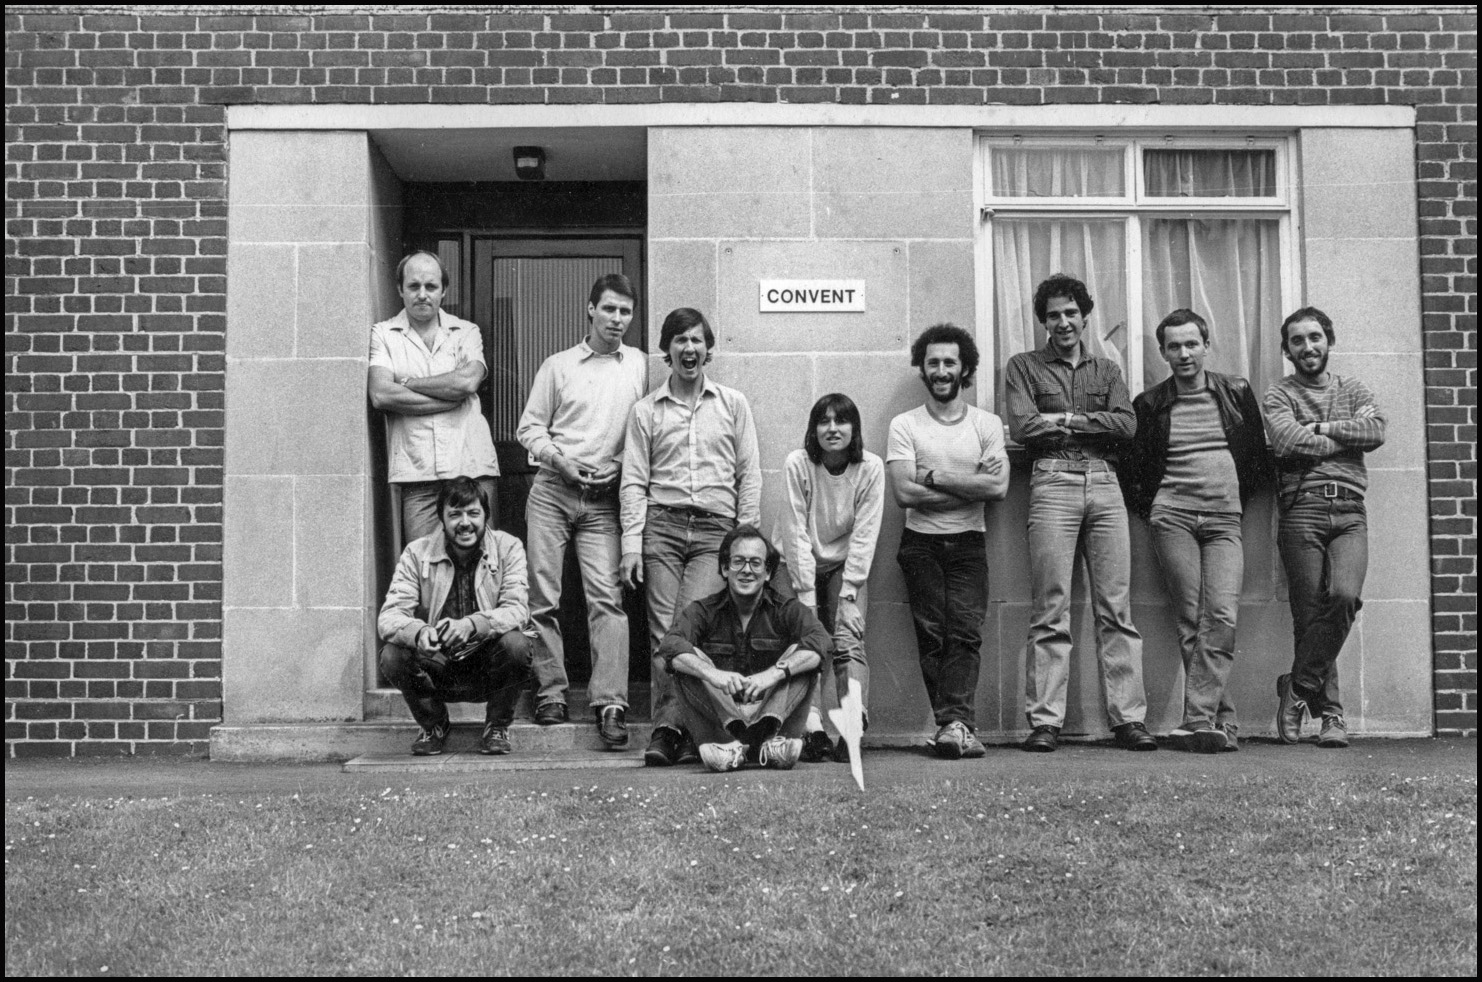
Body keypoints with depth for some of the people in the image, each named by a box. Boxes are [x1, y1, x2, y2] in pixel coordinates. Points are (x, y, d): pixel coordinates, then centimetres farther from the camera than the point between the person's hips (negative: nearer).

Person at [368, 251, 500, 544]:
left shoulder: (466, 332, 13)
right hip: (416, 474, -1)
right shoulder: (383, 335, 9)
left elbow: (467, 380, -7)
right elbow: (380, 395, -7)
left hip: (473, 467, 1)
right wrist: (451, 397, -6)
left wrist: (406, 383, -1)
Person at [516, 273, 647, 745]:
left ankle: (610, 703, -12)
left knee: (607, 596, -11)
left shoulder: (640, 366, 9)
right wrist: (560, 460, -7)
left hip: (604, 498, -1)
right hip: (552, 491, 1)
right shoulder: (557, 366, 9)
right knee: (544, 595, 0)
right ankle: (551, 693, 11)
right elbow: (530, 428, 9)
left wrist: (619, 468, -5)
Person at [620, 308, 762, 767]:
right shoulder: (646, 410, 13)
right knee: (664, 632, -7)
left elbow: (750, 476, 11)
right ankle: (675, 729, -6)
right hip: (661, 525, 1)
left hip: (715, 528, -1)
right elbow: (633, 482, 8)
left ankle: (668, 727, -10)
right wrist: (632, 543, -2)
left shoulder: (733, 404, 13)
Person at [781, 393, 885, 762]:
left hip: (847, 564, 0)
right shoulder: (797, 464, -15)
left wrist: (848, 590, -15)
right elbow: (797, 531, -15)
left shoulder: (870, 468, -12)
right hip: (804, 565, 0)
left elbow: (865, 534, -11)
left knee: (848, 639, -15)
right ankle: (812, 731, -16)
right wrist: (806, 591, -17)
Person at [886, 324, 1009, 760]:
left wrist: (934, 476, -9)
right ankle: (960, 727, -6)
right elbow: (905, 493, -9)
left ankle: (953, 724, -18)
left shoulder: (987, 424, 7)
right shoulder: (904, 426, 4)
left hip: (968, 543, 0)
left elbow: (998, 485, -8)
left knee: (965, 632, -12)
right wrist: (969, 487, -8)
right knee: (932, 636, -7)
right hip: (921, 543, 0)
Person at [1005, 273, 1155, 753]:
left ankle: (1129, 718, 0)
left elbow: (1127, 424, 5)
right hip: (1053, 483, -3)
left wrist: (1066, 419, -3)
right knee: (1051, 611, -7)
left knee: (1117, 608, -1)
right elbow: (1022, 426, -3)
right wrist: (1094, 423, 2)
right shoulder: (1024, 366, 13)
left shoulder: (1106, 369, 22)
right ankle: (1044, 722, -5)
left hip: (1105, 484, 3)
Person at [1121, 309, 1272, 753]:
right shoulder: (1150, 404, 9)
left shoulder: (1236, 392, 11)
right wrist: (1150, 508, 7)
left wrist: (1237, 498, 12)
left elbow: (1259, 459, 17)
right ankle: (1224, 724, -4)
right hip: (1173, 517, 0)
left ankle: (1199, 719, -18)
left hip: (1224, 520, 1)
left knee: (1222, 616, -16)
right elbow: (1130, 468, 15)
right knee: (1191, 622, -7)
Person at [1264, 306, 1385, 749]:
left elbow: (1376, 430, 1)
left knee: (1344, 596, -21)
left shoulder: (1353, 390, 21)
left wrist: (1319, 429, -2)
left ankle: (1299, 687, -7)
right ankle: (1330, 712, 5)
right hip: (1302, 511, -2)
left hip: (1349, 512, 2)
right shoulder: (1279, 395, 11)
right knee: (1310, 613, -6)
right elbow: (1286, 442, -9)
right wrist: (1347, 439, 1)